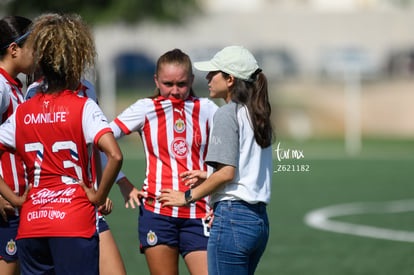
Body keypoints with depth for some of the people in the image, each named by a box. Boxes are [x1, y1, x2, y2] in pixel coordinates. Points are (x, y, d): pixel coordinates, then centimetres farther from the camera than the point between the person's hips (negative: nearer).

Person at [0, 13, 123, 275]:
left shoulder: (23, 112, 7)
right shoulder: (83, 107, -7)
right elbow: (115, 156, -20)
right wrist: (99, 195, -7)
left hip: (30, 224, 4)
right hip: (75, 222, -4)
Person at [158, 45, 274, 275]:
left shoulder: (227, 114, -10)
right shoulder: (257, 115, 15)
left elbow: (226, 173, -16)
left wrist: (188, 196, -6)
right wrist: (207, 177, 21)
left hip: (232, 217, -9)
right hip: (259, 219, 9)